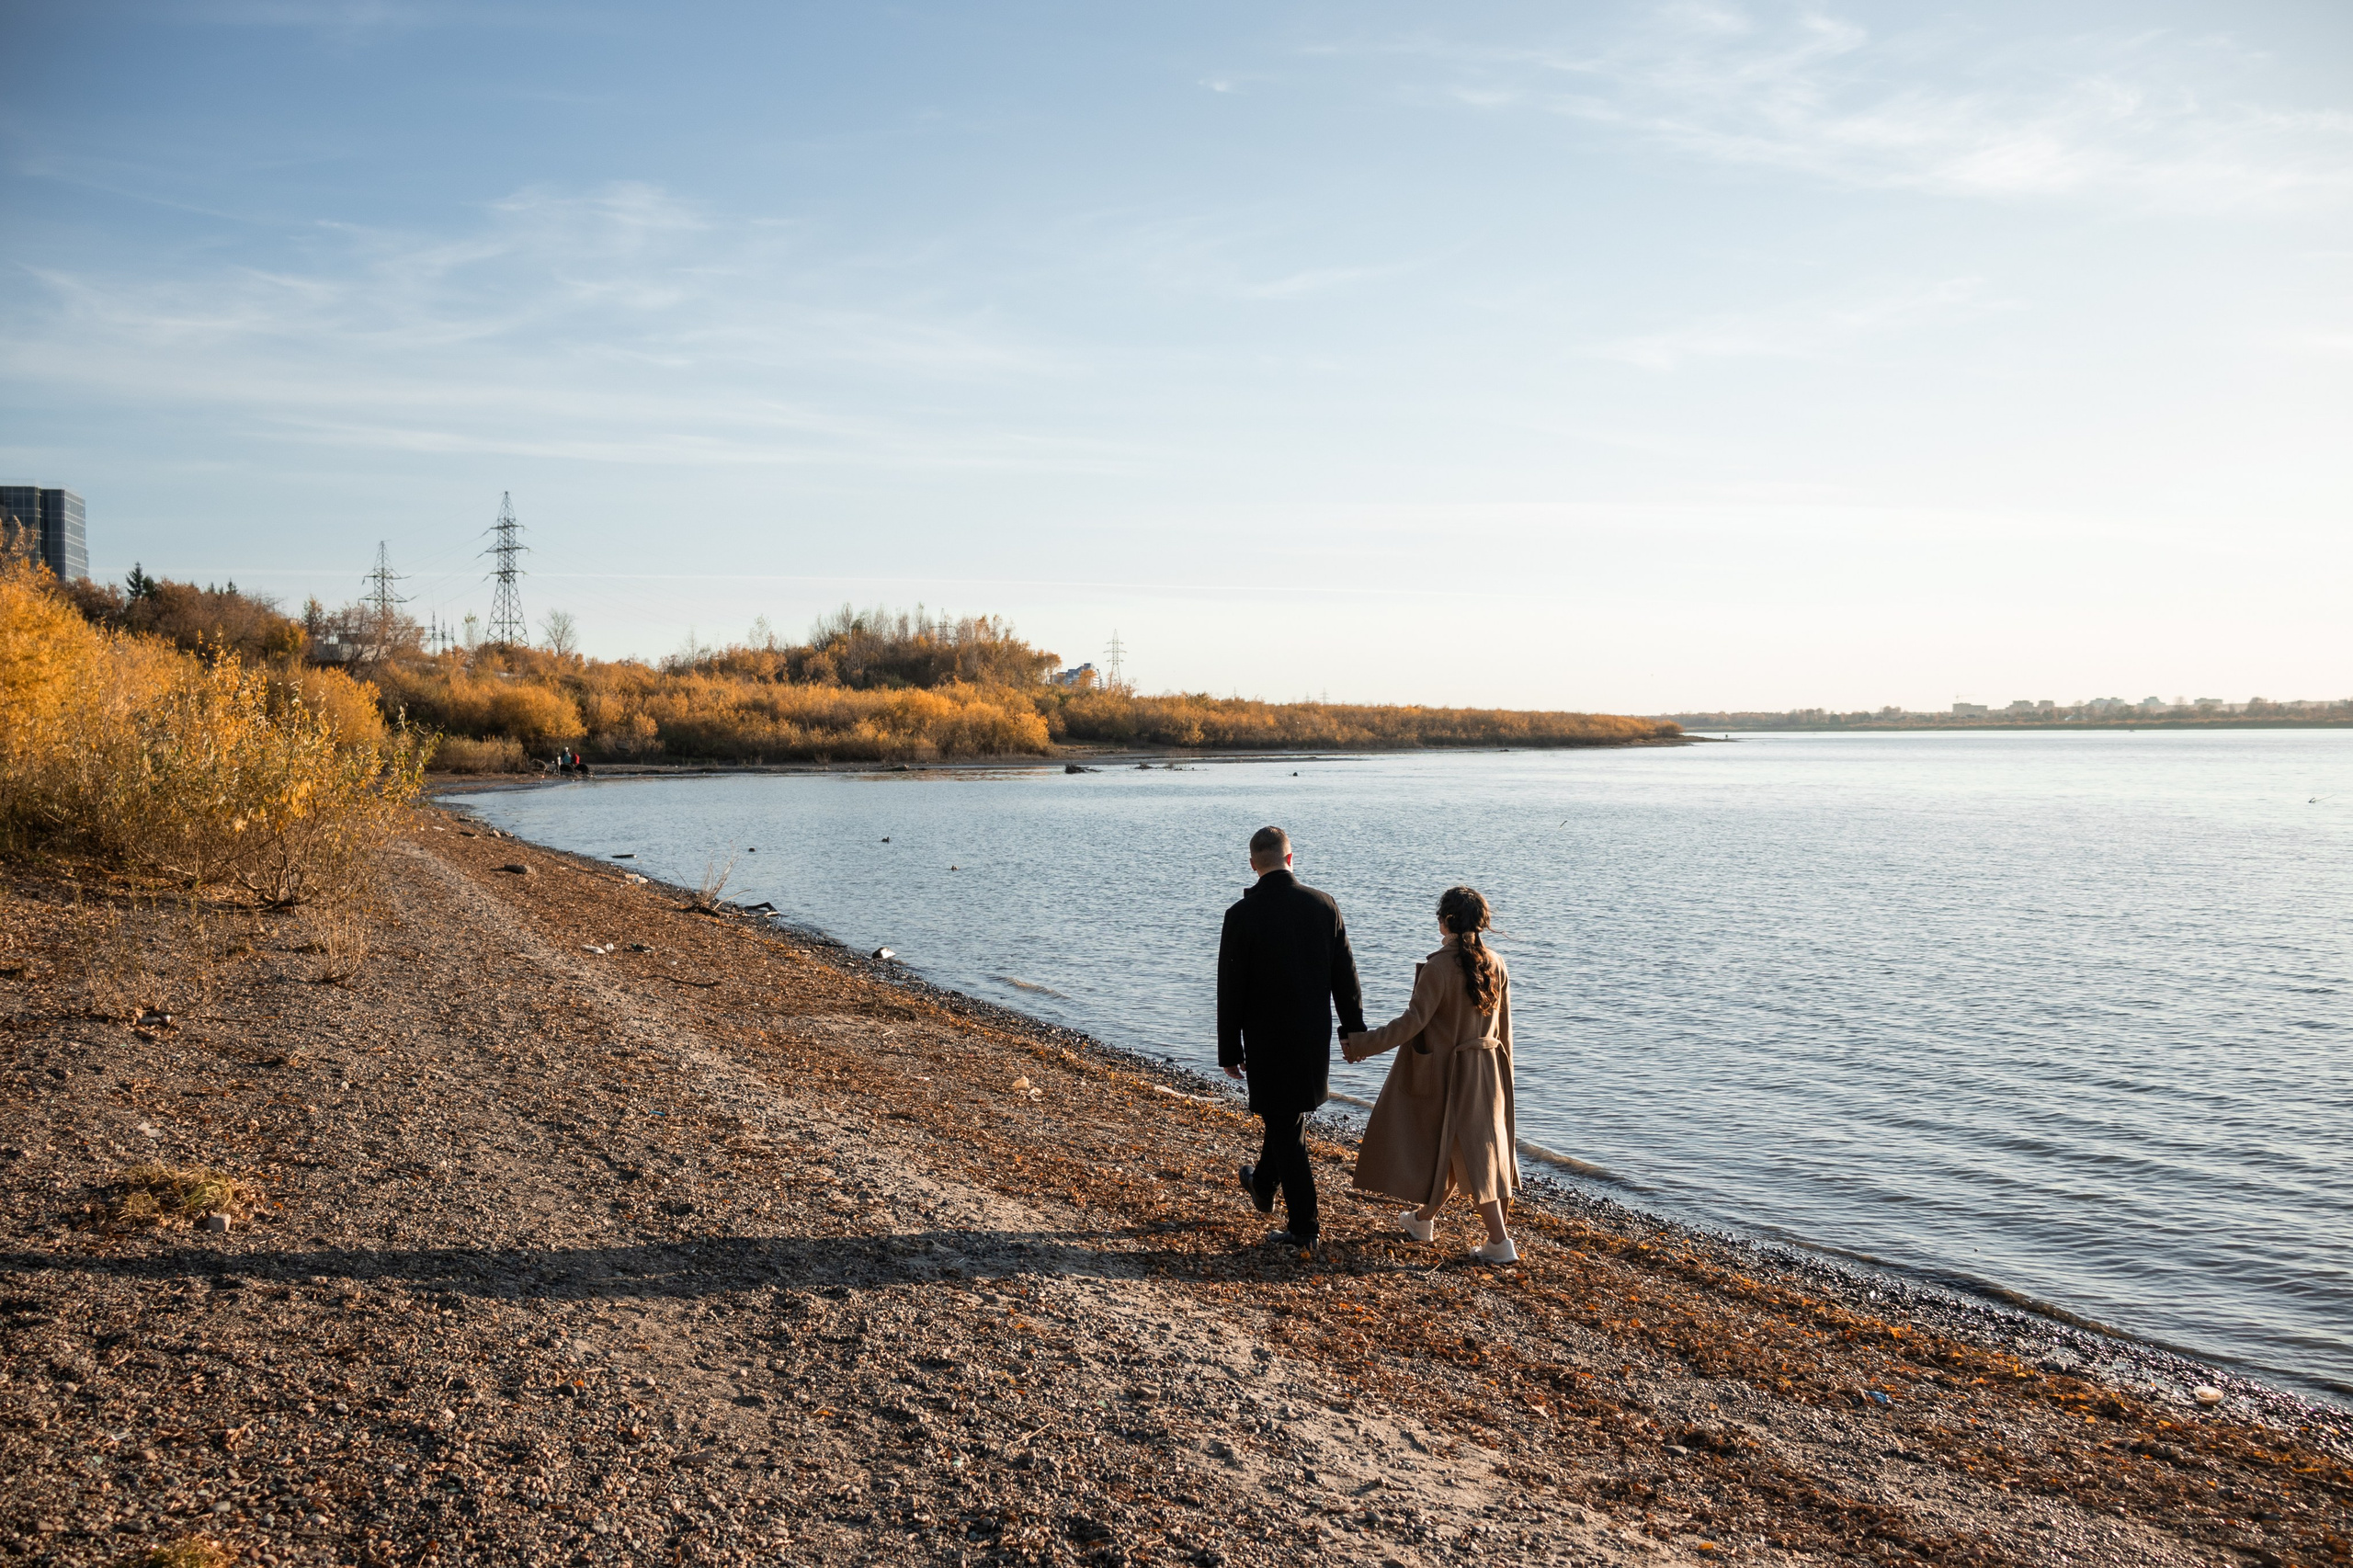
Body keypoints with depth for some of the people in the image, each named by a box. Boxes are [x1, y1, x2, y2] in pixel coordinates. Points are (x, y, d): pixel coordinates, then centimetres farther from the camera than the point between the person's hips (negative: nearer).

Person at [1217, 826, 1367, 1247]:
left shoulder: (1242, 914, -14)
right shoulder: (1323, 905, -4)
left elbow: (1230, 990, -10)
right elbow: (1344, 975, 2)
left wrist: (1230, 1051, -2)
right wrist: (1353, 1030, 13)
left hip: (1266, 1039, -4)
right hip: (1314, 1036, 4)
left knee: (1285, 1124, 3)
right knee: (1292, 1114, 23)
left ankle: (1303, 1226, 6)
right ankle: (1264, 1185, 45)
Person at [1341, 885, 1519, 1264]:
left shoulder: (1439, 966, -20)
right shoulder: (1495, 964, 0)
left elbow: (1414, 1020, -22)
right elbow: (1503, 1027, 8)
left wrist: (1361, 1044, -17)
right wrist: (1500, 1072, 20)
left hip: (1450, 1072, -6)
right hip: (1488, 1072, 6)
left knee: (1469, 1153, 5)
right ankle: (1424, 1217, 27)